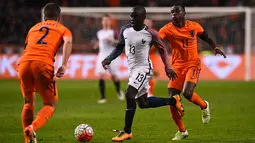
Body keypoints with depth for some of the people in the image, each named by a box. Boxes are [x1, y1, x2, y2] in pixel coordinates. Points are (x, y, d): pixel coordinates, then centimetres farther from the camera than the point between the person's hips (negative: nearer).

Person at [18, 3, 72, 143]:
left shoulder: (34, 28, 31)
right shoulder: (63, 29, 20)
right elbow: (68, 41, -1)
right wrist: (64, 65, -8)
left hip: (24, 63, 4)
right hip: (43, 64, -4)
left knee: (28, 102, 23)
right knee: (50, 105, 9)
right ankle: (33, 128, -19)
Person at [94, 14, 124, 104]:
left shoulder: (113, 32, -1)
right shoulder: (99, 33, 11)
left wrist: (111, 41, -22)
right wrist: (97, 45, 7)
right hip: (102, 55, 3)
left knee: (114, 76, 5)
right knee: (101, 75, -15)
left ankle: (119, 91, 37)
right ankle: (103, 97, -14)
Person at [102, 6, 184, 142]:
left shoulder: (150, 34, -13)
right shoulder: (125, 29, 0)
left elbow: (162, 49, 1)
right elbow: (119, 48, 12)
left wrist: (167, 68, -4)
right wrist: (109, 59, -4)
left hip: (143, 68, -7)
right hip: (132, 69, 7)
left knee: (129, 95, -24)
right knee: (143, 103, 15)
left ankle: (127, 132, -15)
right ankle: (173, 101, 36)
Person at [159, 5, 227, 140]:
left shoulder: (194, 26, 0)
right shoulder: (167, 29, -5)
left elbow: (207, 38, 17)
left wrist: (215, 48, 0)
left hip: (193, 64, -2)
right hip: (177, 66, 2)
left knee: (187, 93, -24)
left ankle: (204, 106, 11)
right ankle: (182, 131, 16)